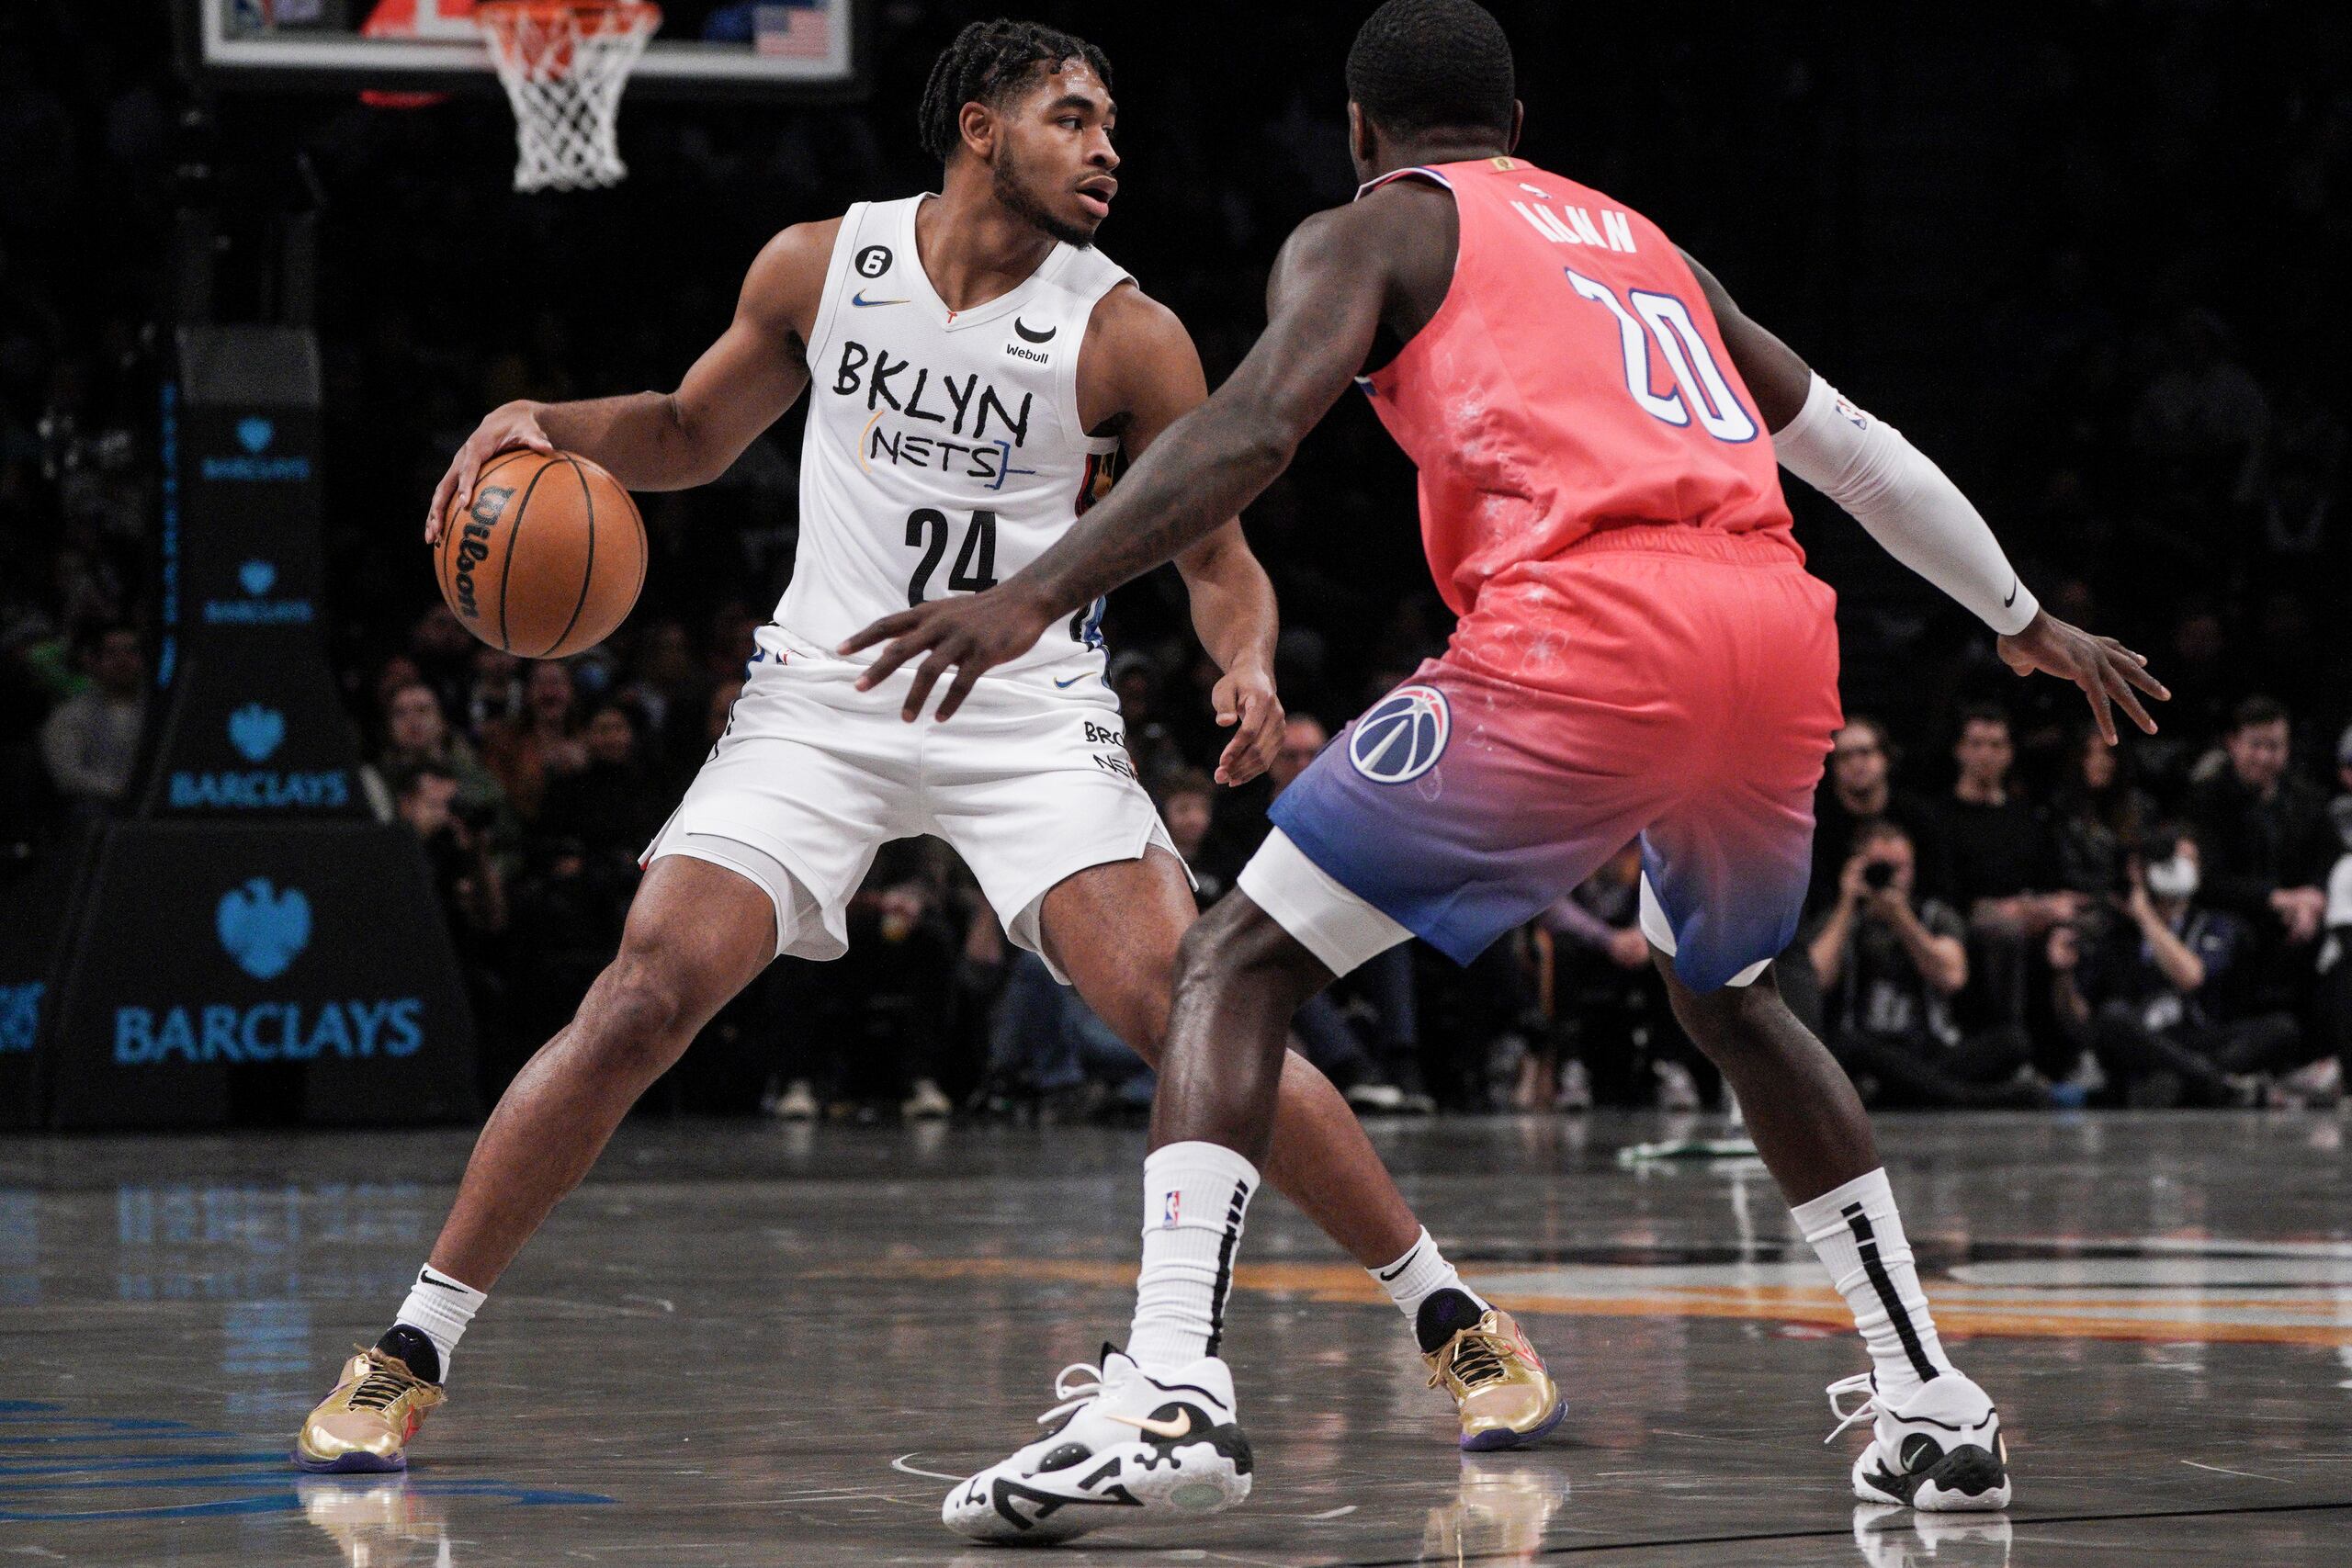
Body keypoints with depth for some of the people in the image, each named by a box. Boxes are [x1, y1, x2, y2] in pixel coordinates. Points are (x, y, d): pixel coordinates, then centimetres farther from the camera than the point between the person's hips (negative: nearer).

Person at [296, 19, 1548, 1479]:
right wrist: (549, 423, -3)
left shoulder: (1126, 336, -7)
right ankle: (410, 1350, -3)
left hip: (1030, 718, -1)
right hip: (821, 701, 2)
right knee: (640, 1001, -13)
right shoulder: (821, 265, 0)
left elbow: (1220, 555, 0)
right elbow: (692, 437, 16)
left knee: (1190, 1014, -18)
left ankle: (1451, 1315, -4)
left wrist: (1249, 668, -23)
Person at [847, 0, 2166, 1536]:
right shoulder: (1641, 239, 33)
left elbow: (1252, 430, -5)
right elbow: (1854, 445, 38)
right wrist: (2024, 620, 49)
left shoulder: (1369, 232, 15)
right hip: (1777, 628, 6)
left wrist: (1036, 595, -12)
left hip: (1586, 632, -6)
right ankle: (1932, 1400, 28)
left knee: (1241, 963, 2)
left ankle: (1171, 1391, -17)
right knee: (1731, 994, 33)